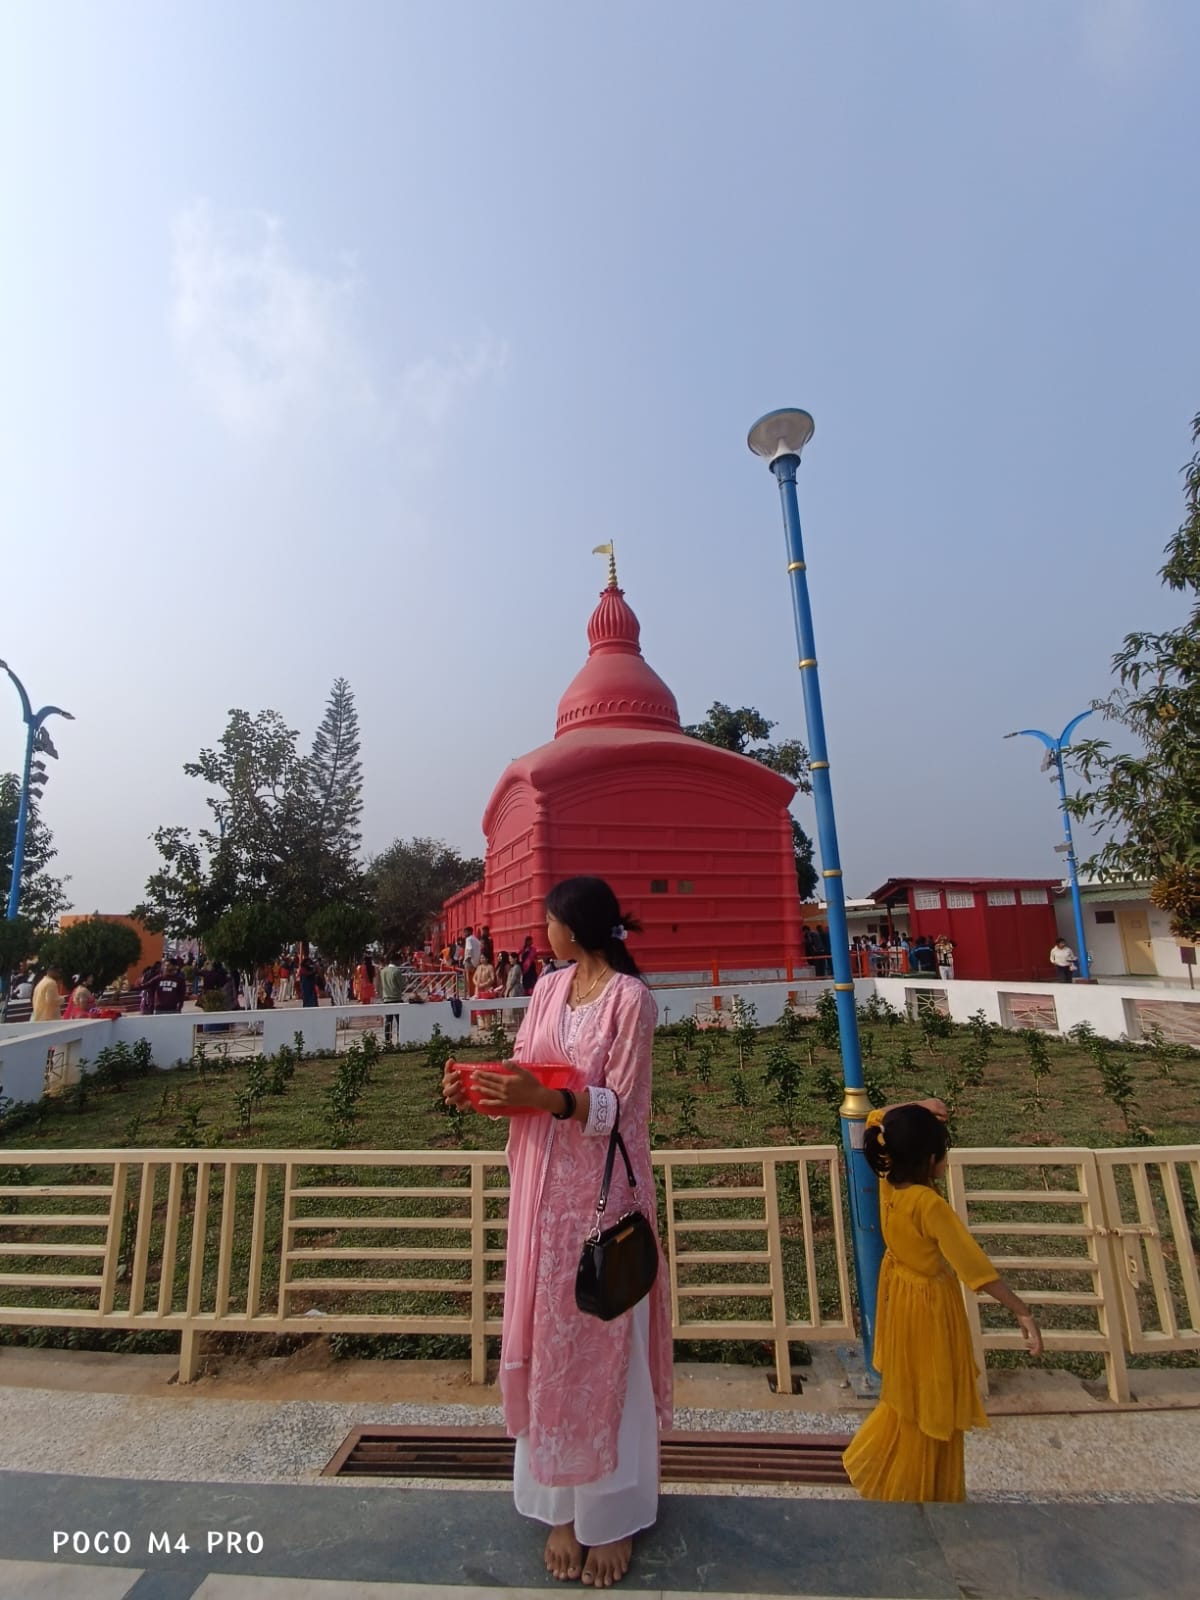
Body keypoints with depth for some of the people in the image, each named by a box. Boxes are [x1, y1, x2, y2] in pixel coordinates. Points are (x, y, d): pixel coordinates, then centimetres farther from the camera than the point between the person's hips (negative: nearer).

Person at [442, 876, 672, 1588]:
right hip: (543, 1189, 6)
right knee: (547, 1341, 15)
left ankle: (614, 1514, 29)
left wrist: (545, 1099, -30)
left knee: (602, 1345, 8)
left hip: (601, 1192, -6)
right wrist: (480, 1088, -10)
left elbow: (616, 1106, -17)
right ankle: (563, 1503, 34)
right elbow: (521, 1075, 8)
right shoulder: (548, 990, 5)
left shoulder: (631, 998, -15)